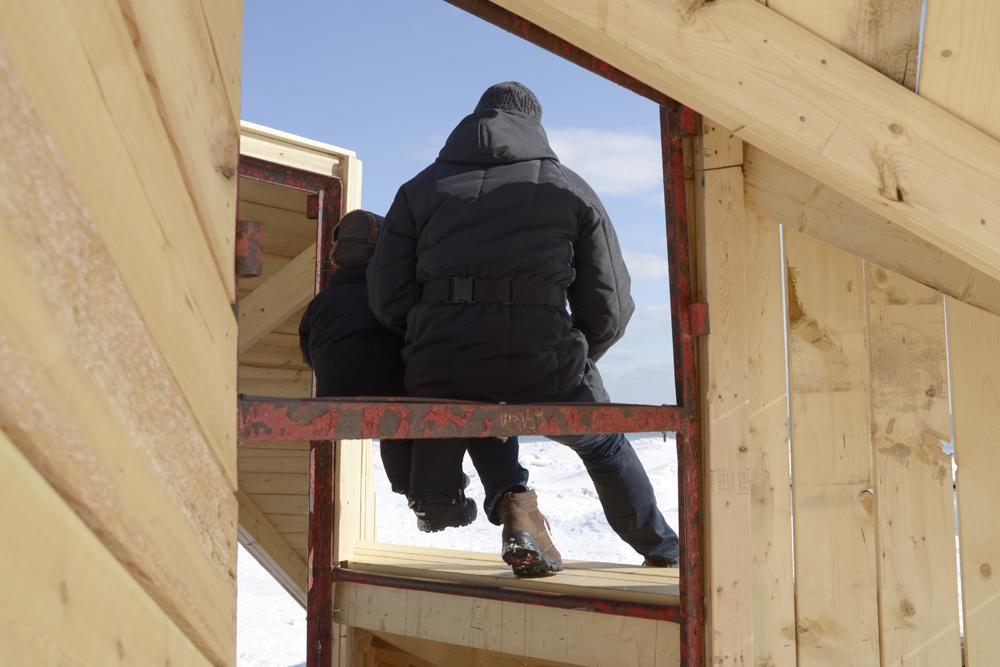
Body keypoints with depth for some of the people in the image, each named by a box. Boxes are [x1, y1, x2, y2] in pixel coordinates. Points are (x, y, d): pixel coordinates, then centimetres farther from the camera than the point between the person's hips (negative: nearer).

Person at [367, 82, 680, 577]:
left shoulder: (421, 188, 18)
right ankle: (664, 552, 39)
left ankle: (514, 504, -4)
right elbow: (608, 306, 12)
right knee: (604, 444, 30)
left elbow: (388, 298, 8)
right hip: (539, 362, 0)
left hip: (441, 368, 0)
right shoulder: (570, 188, 15)